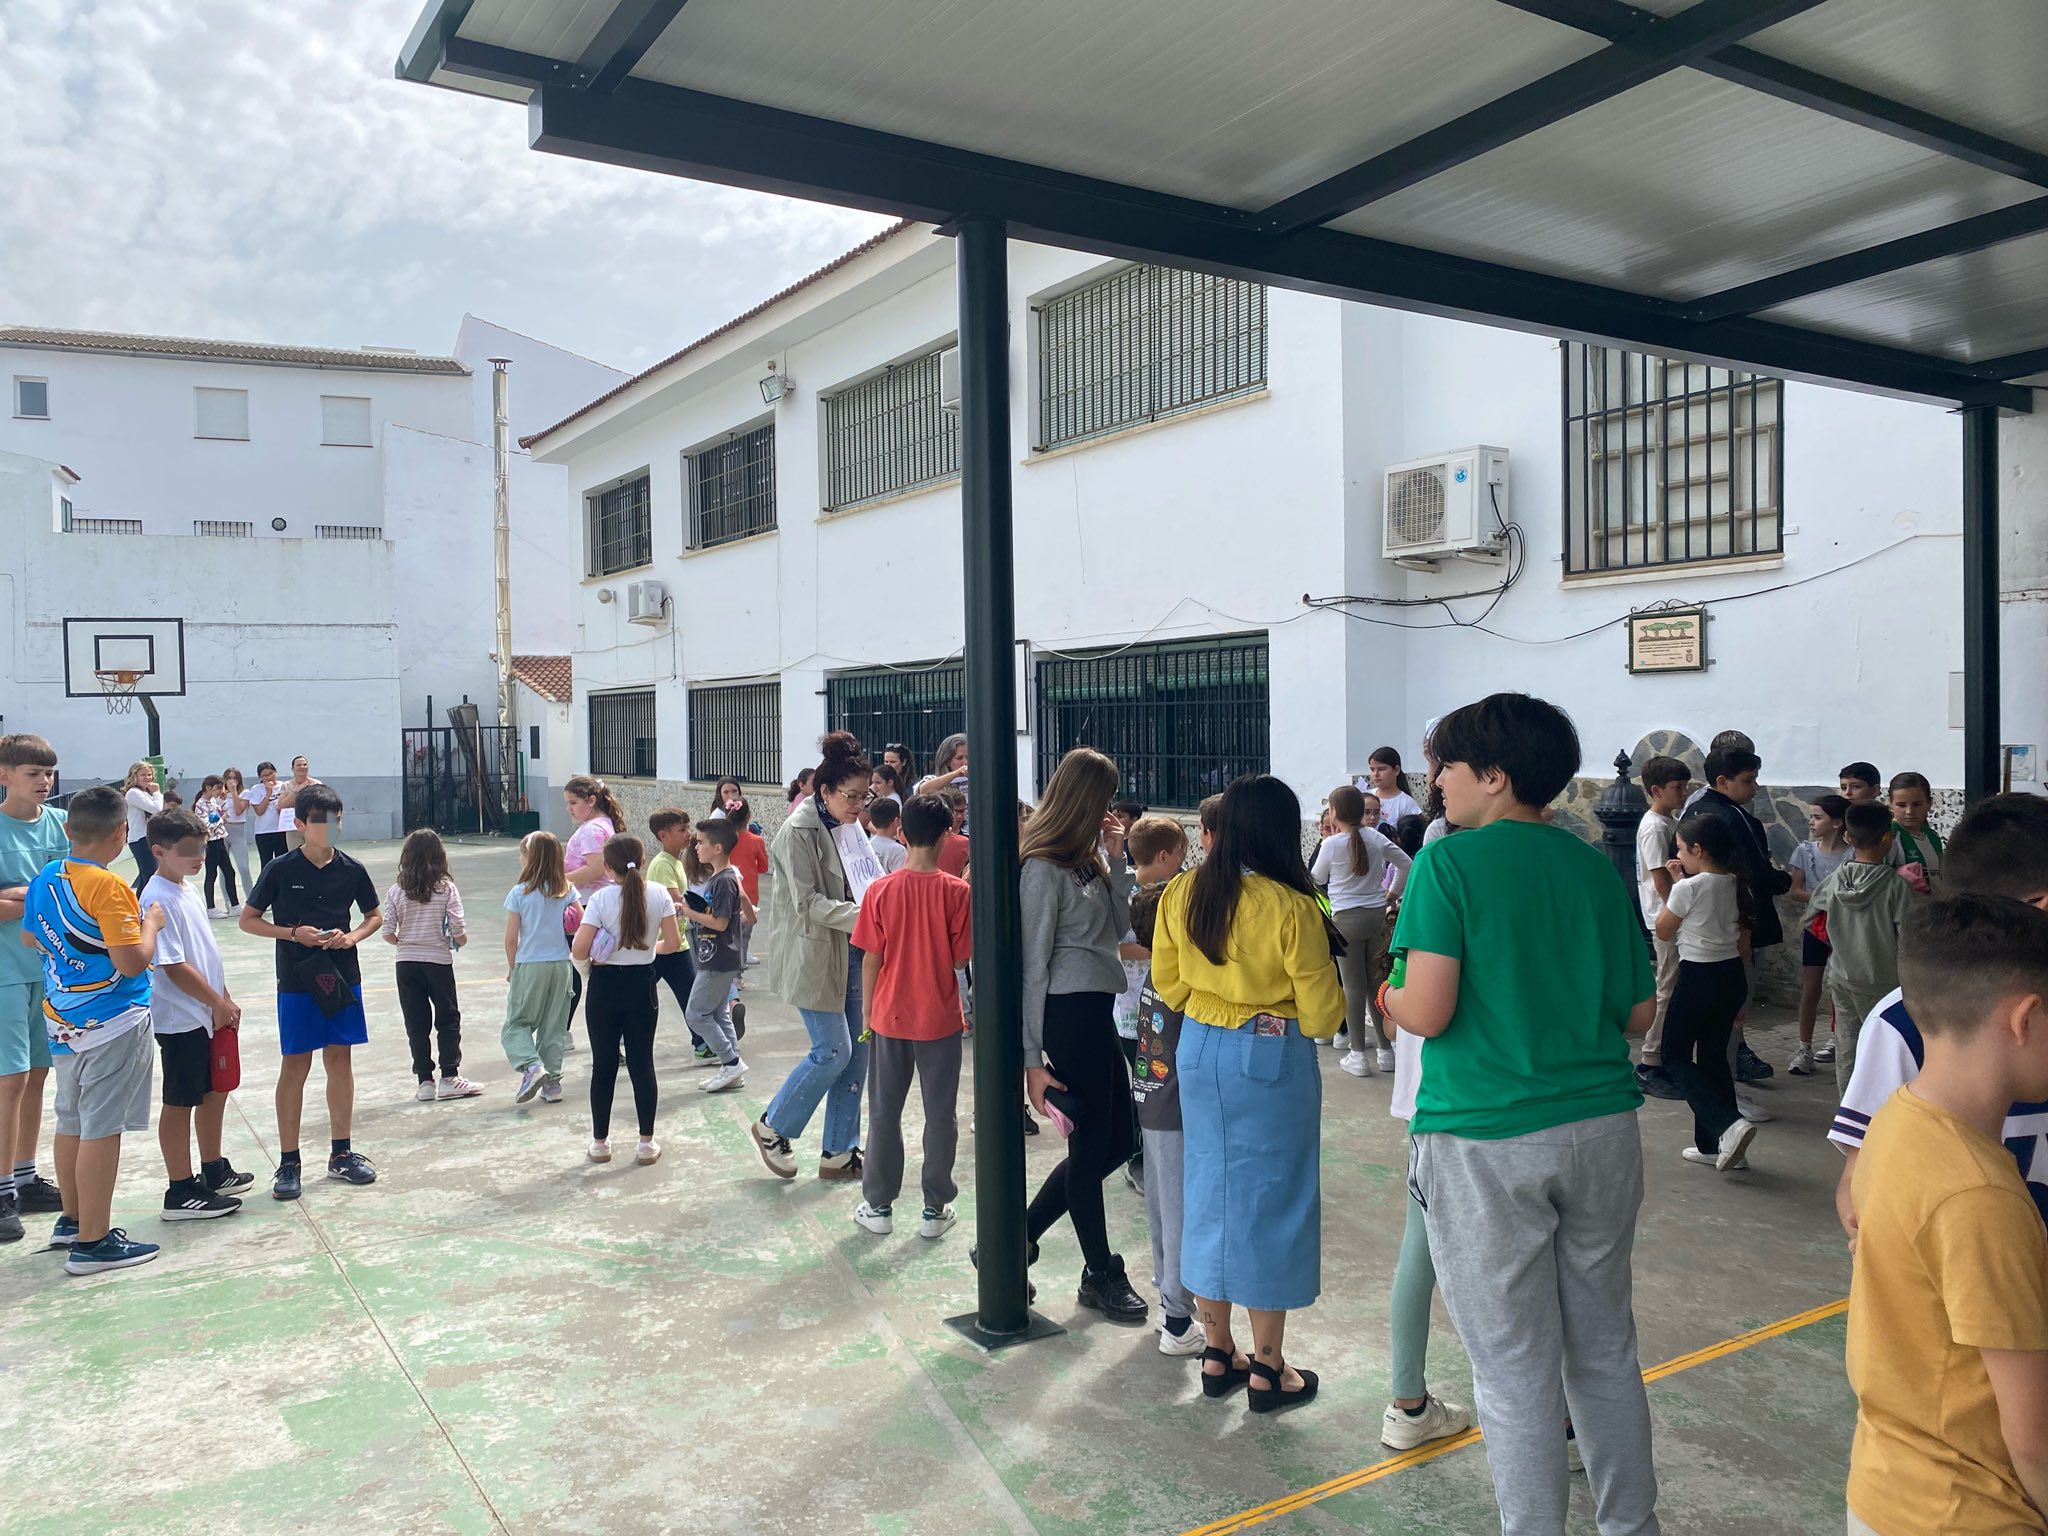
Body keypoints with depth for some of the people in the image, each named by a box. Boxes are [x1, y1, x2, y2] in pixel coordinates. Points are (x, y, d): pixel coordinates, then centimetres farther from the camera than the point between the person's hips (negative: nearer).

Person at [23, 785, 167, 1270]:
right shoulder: (109, 888, -21)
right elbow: (133, 962, -23)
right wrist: (151, 922, -8)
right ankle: (93, 1242, 5)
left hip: (62, 1017, 9)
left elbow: (31, 936, 19)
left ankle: (72, 1220, 32)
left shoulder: (45, 877, 4)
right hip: (110, 1022, -8)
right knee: (101, 1129, -1)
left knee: (71, 1121, 19)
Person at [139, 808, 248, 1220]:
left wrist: (225, 1000, 15)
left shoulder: (188, 889, 10)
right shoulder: (160, 900, -20)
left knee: (215, 1092, 18)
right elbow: (175, 967, -22)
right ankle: (181, 1191, 10)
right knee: (180, 1103, 1)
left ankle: (214, 1171, 33)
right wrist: (219, 1003, -15)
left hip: (208, 1015, 9)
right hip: (181, 1020, -9)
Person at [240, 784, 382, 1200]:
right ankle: (288, 1162, 11)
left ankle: (341, 1153, 21)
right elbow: (248, 920, 0)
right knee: (295, 1066, 1)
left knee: (340, 1061, 9)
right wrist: (293, 933, -15)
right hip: (297, 982, -3)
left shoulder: (351, 870, 0)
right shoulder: (280, 870, -7)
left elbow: (375, 916, 13)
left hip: (343, 976, 3)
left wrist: (352, 936, -7)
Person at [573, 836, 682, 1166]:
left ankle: (600, 1142, 18)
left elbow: (578, 951, -17)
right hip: (641, 984, 2)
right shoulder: (658, 894, -6)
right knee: (642, 1064, 9)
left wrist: (595, 954, 4)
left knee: (603, 1065, 9)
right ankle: (647, 1143, 13)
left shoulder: (601, 899, -12)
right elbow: (672, 943, -4)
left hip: (605, 986, -2)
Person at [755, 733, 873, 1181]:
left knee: (857, 1050, 7)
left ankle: (839, 1152, 18)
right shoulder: (800, 831, -15)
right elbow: (808, 903, -19)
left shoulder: (848, 826, 10)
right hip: (815, 955, -8)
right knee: (833, 1051, -7)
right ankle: (772, 1126, 16)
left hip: (851, 954, 8)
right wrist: (863, 916, -27)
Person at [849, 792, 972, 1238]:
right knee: (940, 1114, 9)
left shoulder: (880, 890, -9)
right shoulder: (957, 891, -11)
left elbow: (870, 959, -5)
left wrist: (867, 1013, 6)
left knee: (884, 1113, 12)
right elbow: (961, 958, -6)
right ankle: (935, 1209, 16)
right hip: (940, 1018, -1)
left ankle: (878, 1206, 20)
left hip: (890, 1016, 1)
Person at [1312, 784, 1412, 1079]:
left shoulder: (1331, 844, -10)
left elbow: (1317, 878, 6)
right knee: (1376, 982, 13)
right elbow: (1405, 863, 8)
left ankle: (1358, 1055, 5)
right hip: (1377, 914, 4)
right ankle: (1385, 1050, 19)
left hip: (1347, 919, -4)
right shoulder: (1375, 837, 1)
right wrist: (1392, 893, 19)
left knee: (1353, 986, 2)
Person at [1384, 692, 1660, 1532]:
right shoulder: (1598, 867, 6)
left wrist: (1388, 998, 3)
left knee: (1516, 1374, 6)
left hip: (1488, 1141, -6)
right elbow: (1638, 1014, 9)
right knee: (1607, 1351, 20)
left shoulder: (1449, 863, -11)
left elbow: (1427, 1012, -18)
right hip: (1602, 1126, 6)